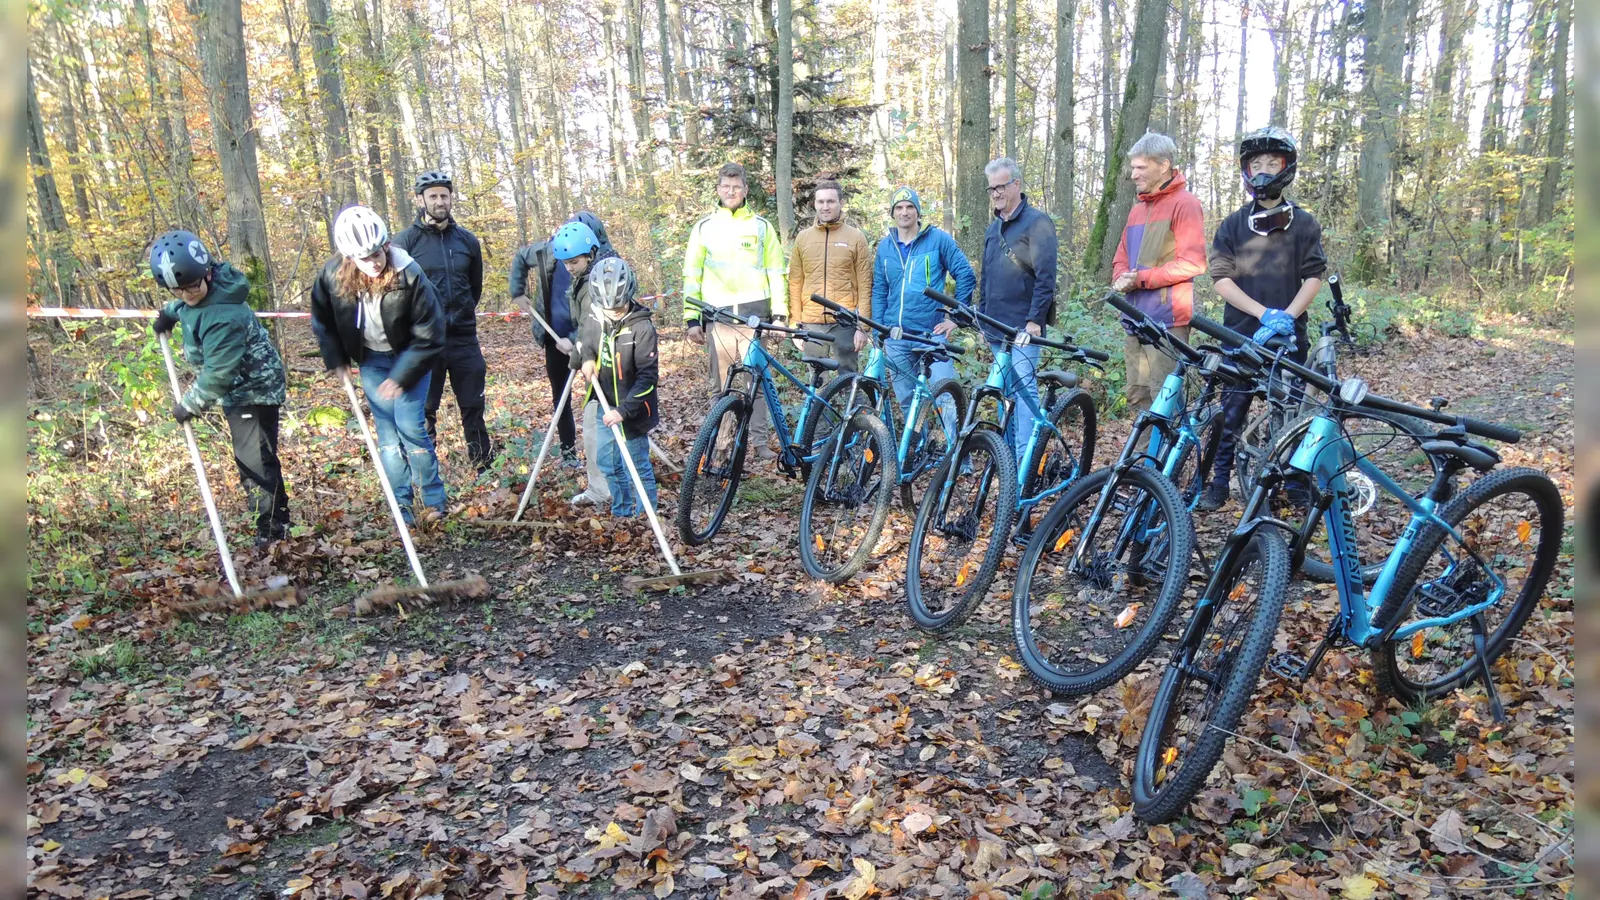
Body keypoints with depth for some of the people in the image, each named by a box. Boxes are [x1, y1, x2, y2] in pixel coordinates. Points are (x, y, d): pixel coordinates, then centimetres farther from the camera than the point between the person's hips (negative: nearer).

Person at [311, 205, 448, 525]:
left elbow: (429, 337, -21)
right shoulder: (332, 275, -17)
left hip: (410, 357, -3)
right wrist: (336, 360, 1)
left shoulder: (410, 276, -28)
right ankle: (401, 507, 10)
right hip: (371, 360, 4)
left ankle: (435, 500, 6)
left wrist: (402, 377, -21)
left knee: (410, 426, -10)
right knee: (387, 431, 3)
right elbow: (322, 320, 4)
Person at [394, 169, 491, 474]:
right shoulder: (406, 241, -4)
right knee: (423, 412, 4)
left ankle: (485, 469, 18)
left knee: (474, 408, 8)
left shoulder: (467, 240, 7)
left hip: (464, 337, 3)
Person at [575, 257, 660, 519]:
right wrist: (586, 357, -1)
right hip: (606, 407, 7)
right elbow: (583, 338, 21)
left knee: (637, 468, 3)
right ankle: (621, 512, 37)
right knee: (609, 463, 18)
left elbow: (647, 376, -24)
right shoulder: (594, 319, -3)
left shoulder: (642, 327, -22)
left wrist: (624, 410, -29)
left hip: (632, 411, -7)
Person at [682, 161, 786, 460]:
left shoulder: (761, 226, 10)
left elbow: (775, 272, 10)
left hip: (754, 314, 0)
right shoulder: (704, 227, 10)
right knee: (721, 385, 3)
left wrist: (780, 314, 2)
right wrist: (691, 319, 1)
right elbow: (692, 275, 9)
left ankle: (760, 440, 9)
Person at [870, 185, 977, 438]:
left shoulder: (938, 239, -1)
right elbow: (879, 291, 14)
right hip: (896, 338, 4)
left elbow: (966, 275, 1)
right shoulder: (885, 246, 11)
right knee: (907, 401, 11)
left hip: (931, 333, -4)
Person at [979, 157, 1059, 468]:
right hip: (997, 326, 8)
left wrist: (1035, 319, -17)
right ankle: (1008, 454, 18)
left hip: (1024, 327, -8)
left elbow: (1046, 275, -12)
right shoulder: (994, 227, 18)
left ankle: (1025, 460, -10)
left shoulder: (1037, 222, -6)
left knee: (1024, 389, -11)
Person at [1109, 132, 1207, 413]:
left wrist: (1142, 278, -14)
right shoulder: (1137, 210, 21)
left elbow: (1192, 262, -12)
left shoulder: (1184, 203, -3)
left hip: (1167, 319, -8)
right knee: (1138, 397, 9)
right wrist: (1122, 279, -1)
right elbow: (1121, 260, 23)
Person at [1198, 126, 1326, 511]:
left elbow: (1313, 278, 1)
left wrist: (1287, 316, -16)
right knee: (1231, 411, 1)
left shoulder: (1304, 224, 7)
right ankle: (1219, 483, 10)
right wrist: (1265, 313, -15)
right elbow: (1222, 279, -2)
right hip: (1241, 334, 0)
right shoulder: (1232, 225, 7)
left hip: (1289, 337, 0)